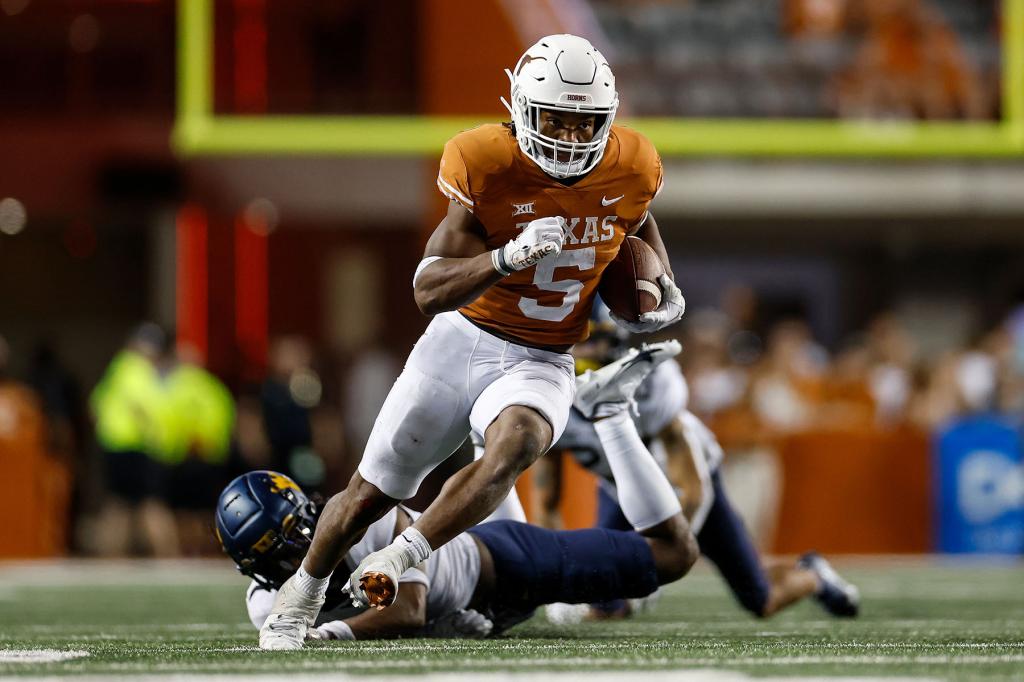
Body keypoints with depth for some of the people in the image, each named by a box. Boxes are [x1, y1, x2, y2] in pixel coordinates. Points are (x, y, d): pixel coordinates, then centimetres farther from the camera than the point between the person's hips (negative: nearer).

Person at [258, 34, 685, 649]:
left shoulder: (630, 168, -8)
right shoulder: (488, 166, -18)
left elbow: (639, 223, 20)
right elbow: (429, 290, -21)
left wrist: (666, 289, 2)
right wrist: (511, 257, -36)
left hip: (541, 364, 1)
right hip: (462, 342, -1)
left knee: (514, 445, -36)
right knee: (371, 495, 8)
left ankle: (401, 559, -29)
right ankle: (302, 595, 35)